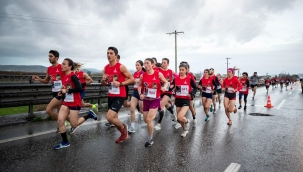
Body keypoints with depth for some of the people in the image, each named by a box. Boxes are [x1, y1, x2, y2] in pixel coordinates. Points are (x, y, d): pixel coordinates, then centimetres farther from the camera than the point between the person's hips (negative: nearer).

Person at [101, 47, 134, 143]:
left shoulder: (121, 67, -12)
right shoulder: (106, 68, 6)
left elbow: (132, 79, -10)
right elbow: (103, 84, 15)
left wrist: (120, 83, -20)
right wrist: (103, 80, -8)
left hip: (120, 96, -7)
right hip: (110, 96, 7)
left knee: (109, 117, -17)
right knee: (114, 118, 13)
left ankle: (123, 127, 12)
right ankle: (124, 134, 37)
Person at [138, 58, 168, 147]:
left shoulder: (158, 74, -10)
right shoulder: (142, 76, -4)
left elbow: (166, 82, 5)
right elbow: (139, 86, 11)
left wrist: (164, 87, -16)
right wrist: (140, 94, -5)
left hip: (155, 100, -3)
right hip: (146, 100, 4)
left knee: (149, 120, -12)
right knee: (146, 120, 11)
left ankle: (150, 139, 8)